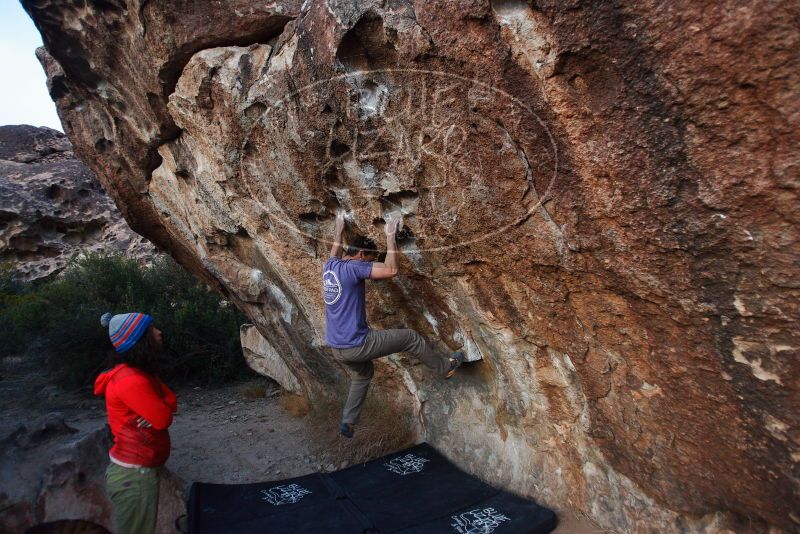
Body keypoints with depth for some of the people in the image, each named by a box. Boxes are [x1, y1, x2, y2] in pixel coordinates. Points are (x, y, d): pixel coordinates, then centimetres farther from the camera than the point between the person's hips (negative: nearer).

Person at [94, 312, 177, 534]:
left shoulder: (142, 372, 6)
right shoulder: (131, 380, -27)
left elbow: (171, 402, 6)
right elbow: (164, 419, -25)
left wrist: (156, 413, -14)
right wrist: (159, 413, -4)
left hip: (141, 470, 9)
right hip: (133, 475, -9)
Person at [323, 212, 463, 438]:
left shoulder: (329, 266, 6)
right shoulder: (353, 267, -18)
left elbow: (336, 254, 32)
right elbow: (392, 270, -22)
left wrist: (339, 230, 43)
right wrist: (391, 236, -13)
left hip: (336, 346, 9)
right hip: (356, 345, -8)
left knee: (362, 375, 33)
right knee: (410, 337, 6)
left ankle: (347, 421, 32)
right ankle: (445, 367, 25)